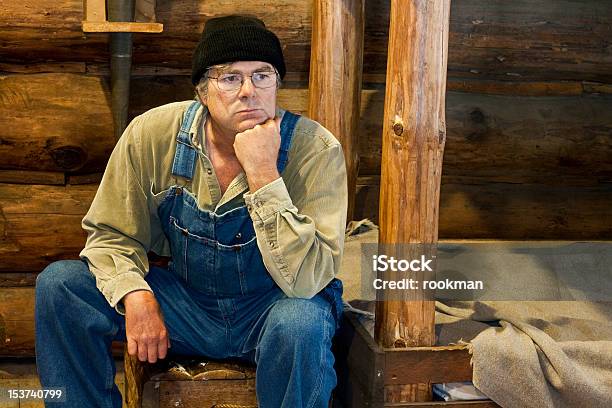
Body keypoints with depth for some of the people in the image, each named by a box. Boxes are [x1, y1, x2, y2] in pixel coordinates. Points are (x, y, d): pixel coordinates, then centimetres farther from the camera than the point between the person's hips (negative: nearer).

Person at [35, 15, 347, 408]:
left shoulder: (316, 149, -21)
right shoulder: (152, 134, -12)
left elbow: (305, 280, -29)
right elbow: (111, 235, -1)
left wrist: (263, 173, -35)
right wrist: (135, 294, -22)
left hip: (270, 307, -2)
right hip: (186, 298, 3)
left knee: (301, 323, -37)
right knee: (59, 284, -14)